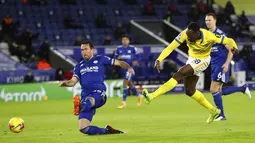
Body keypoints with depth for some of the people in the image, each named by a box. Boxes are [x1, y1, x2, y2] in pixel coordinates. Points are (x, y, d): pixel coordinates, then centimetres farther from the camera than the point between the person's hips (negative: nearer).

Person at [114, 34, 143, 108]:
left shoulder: (132, 48, -3)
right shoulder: (119, 49, 6)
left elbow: (138, 56, 4)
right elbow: (115, 57, 11)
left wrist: (136, 61, -14)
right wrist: (118, 58, -11)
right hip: (123, 67, 5)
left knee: (125, 83, -14)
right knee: (129, 84, 16)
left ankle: (124, 102, -10)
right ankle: (139, 96, 38)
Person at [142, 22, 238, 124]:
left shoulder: (209, 36, -30)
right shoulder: (185, 34, -23)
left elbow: (228, 41, -20)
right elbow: (170, 47, -25)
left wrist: (234, 47, -42)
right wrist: (159, 60, -37)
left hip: (202, 60, -6)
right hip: (192, 59, 6)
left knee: (179, 74, -26)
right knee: (189, 91, 6)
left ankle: (152, 96, -31)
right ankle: (213, 111, 22)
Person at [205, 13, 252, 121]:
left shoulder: (220, 34, -12)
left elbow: (231, 50, -13)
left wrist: (227, 63, -22)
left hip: (222, 64, -8)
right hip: (214, 64, 8)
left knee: (214, 90, -11)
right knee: (219, 91, 7)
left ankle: (221, 115, 0)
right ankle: (243, 88, 24)